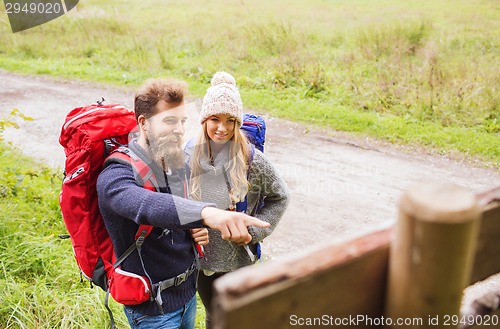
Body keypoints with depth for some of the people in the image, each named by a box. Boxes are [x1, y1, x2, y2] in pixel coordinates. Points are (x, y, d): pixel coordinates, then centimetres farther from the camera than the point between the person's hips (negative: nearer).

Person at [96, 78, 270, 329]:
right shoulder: (115, 176, -24)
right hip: (153, 308, -7)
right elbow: (145, 205, -46)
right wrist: (207, 213, -63)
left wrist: (195, 231, -7)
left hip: (188, 290, 7)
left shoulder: (176, 164, 1)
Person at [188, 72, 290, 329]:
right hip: (201, 255, 3)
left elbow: (279, 197, -4)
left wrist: (253, 231, -12)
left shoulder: (252, 160, -19)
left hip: (239, 258, -3)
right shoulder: (190, 155, -10)